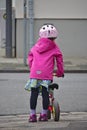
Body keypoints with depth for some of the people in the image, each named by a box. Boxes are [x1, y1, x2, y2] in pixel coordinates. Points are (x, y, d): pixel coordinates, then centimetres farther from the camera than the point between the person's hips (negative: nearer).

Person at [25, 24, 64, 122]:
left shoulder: (35, 47, 17)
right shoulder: (54, 48, 9)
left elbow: (30, 58, 21)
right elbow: (59, 60, 11)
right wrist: (60, 72, 24)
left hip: (34, 73, 2)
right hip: (47, 74, -2)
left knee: (34, 94, 6)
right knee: (45, 94, 5)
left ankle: (32, 115, 8)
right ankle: (44, 114, 11)